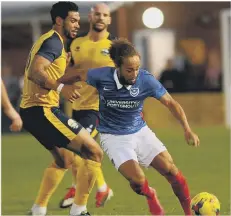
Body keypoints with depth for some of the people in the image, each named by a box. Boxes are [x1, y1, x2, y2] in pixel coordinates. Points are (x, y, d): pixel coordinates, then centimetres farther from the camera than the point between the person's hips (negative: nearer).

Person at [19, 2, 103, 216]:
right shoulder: (54, 41, -12)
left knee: (62, 160, 27)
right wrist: (61, 87, -36)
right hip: (42, 110, -11)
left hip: (31, 110, 11)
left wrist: (67, 62, 13)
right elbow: (34, 71, -27)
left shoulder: (49, 40, 19)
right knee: (94, 152, -10)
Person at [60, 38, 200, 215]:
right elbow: (76, 76, -2)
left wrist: (187, 130, -20)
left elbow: (171, 103, -11)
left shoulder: (146, 80, -18)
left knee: (171, 171, -9)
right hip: (113, 136, -2)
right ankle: (151, 197, 16)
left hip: (140, 131, 2)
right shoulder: (101, 76, -22)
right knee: (137, 180, -21)